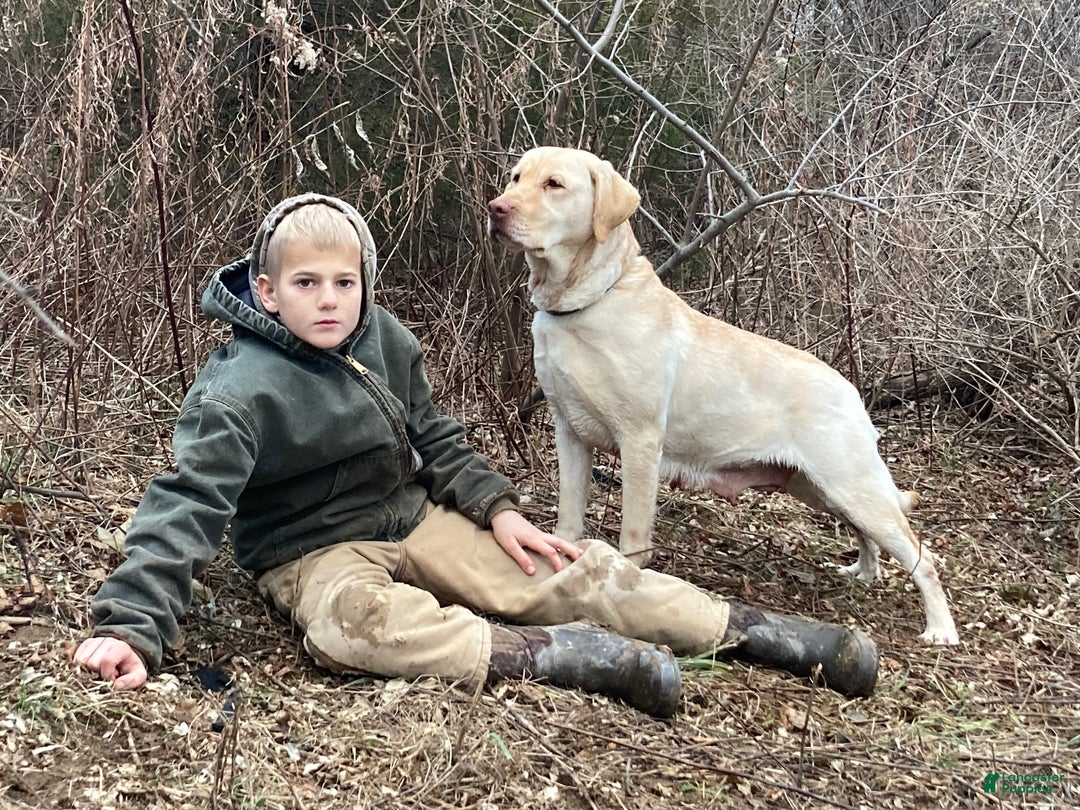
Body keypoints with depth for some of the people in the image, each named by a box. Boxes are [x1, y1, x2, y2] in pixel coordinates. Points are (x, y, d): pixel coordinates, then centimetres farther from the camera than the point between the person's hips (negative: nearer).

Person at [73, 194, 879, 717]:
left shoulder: (382, 338, -1)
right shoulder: (239, 389, -21)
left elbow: (436, 437, 12)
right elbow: (186, 507, -28)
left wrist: (497, 508, 0)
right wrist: (134, 625, -39)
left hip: (415, 518, 6)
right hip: (317, 553, -5)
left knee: (575, 572, -8)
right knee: (353, 620, -42)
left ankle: (754, 628, -5)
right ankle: (557, 654, -38)